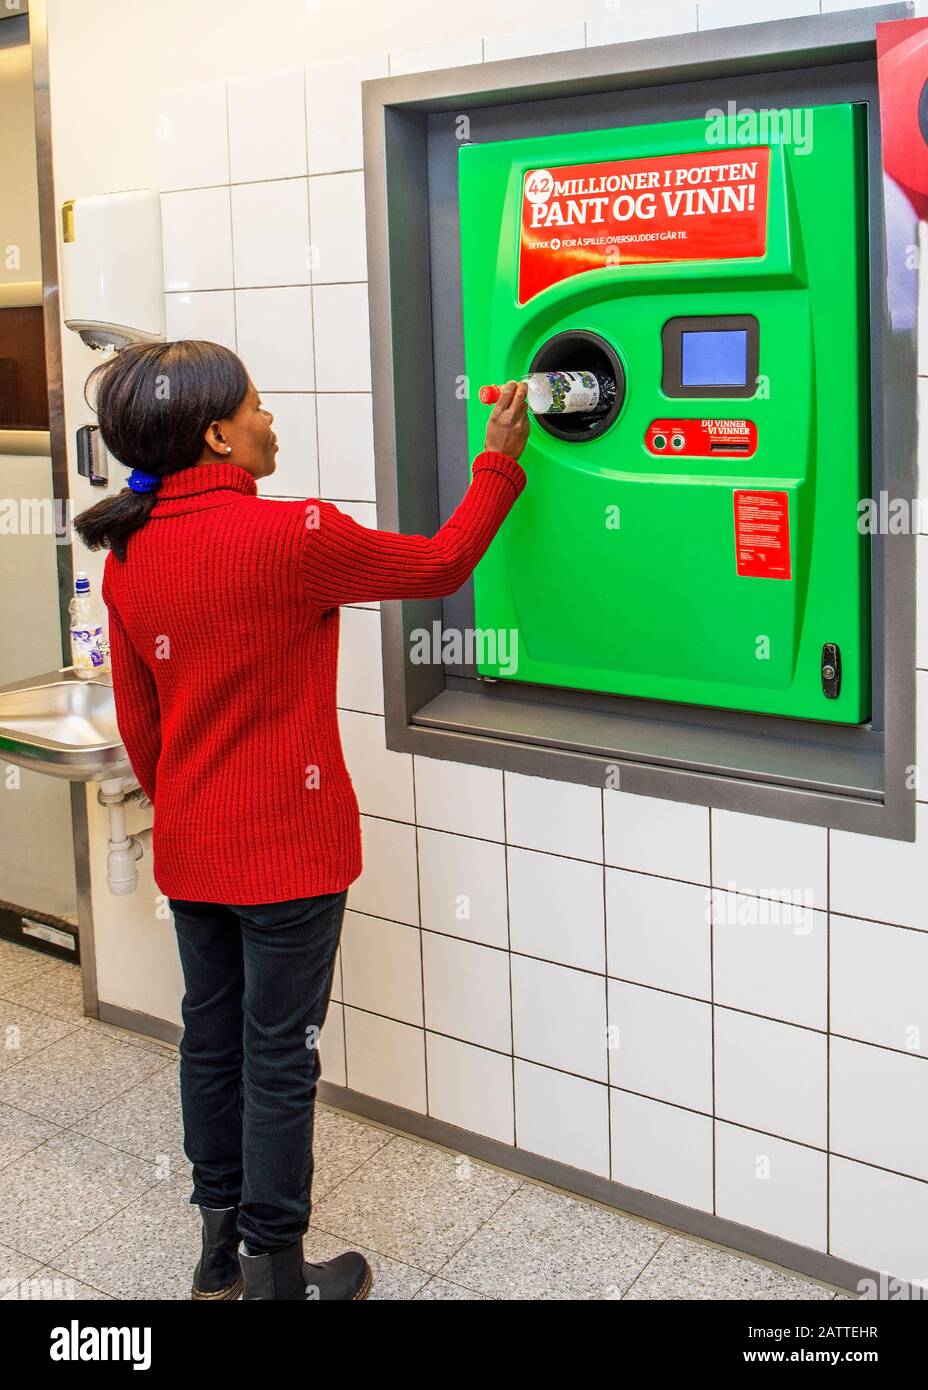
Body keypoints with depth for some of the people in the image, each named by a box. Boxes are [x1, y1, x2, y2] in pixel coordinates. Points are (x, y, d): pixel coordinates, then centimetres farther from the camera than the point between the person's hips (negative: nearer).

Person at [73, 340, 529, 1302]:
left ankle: (219, 1252, 35)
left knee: (212, 1039, 18)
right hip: (288, 851, -6)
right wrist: (499, 463, 5)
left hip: (188, 853, 7)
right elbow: (441, 566, -8)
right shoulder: (290, 536, -21)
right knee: (280, 1058, 6)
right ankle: (277, 1274, 21)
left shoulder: (128, 554, 0)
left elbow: (137, 722, 8)